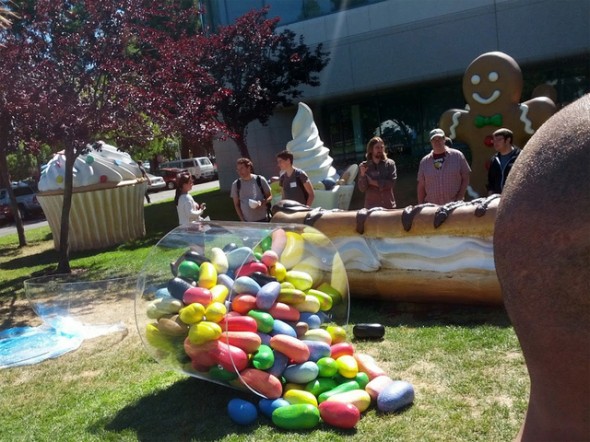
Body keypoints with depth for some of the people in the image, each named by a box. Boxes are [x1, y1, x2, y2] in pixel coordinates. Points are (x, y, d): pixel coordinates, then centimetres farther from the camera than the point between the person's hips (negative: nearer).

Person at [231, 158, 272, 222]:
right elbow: (236, 204, 6)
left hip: (263, 220, 0)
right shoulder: (236, 184, 2)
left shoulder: (260, 180, -2)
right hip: (247, 222, 0)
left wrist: (263, 203, -15)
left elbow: (270, 196, 6)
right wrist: (242, 219, -3)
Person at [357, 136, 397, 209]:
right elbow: (362, 189, -3)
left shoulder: (390, 163, 0)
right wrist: (363, 175, -18)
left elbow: (392, 183, -9)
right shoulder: (363, 166, 1)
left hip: (389, 206, 0)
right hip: (371, 207, 0)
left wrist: (373, 182, -9)